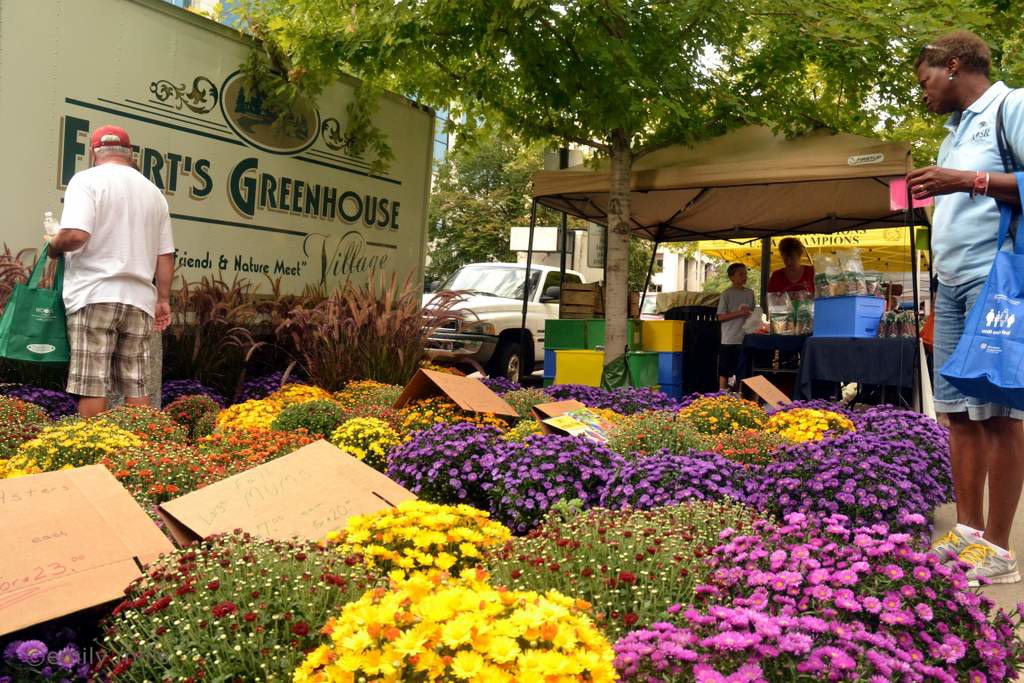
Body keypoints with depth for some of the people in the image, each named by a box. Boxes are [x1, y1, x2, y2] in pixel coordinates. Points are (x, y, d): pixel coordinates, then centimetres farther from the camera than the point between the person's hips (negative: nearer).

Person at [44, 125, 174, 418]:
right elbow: (165, 254, 14)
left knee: (91, 386, -3)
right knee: (135, 387, 6)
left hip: (94, 296, -5)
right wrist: (163, 299, 18)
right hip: (139, 299, 5)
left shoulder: (88, 180, -1)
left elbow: (75, 235, -15)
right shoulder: (154, 192, 16)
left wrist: (54, 243, 5)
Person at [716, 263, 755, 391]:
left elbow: (753, 313, 19)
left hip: (746, 338, 5)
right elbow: (721, 317, -9)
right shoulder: (727, 294, -5)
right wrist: (740, 313, -18)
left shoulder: (750, 293, 11)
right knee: (724, 372, 0)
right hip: (729, 339, -5)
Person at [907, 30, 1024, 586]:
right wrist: (936, 191, 12)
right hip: (951, 283, 9)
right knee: (958, 410, 6)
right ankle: (967, 530, 12)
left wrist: (969, 181, -19)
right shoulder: (956, 129, 23)